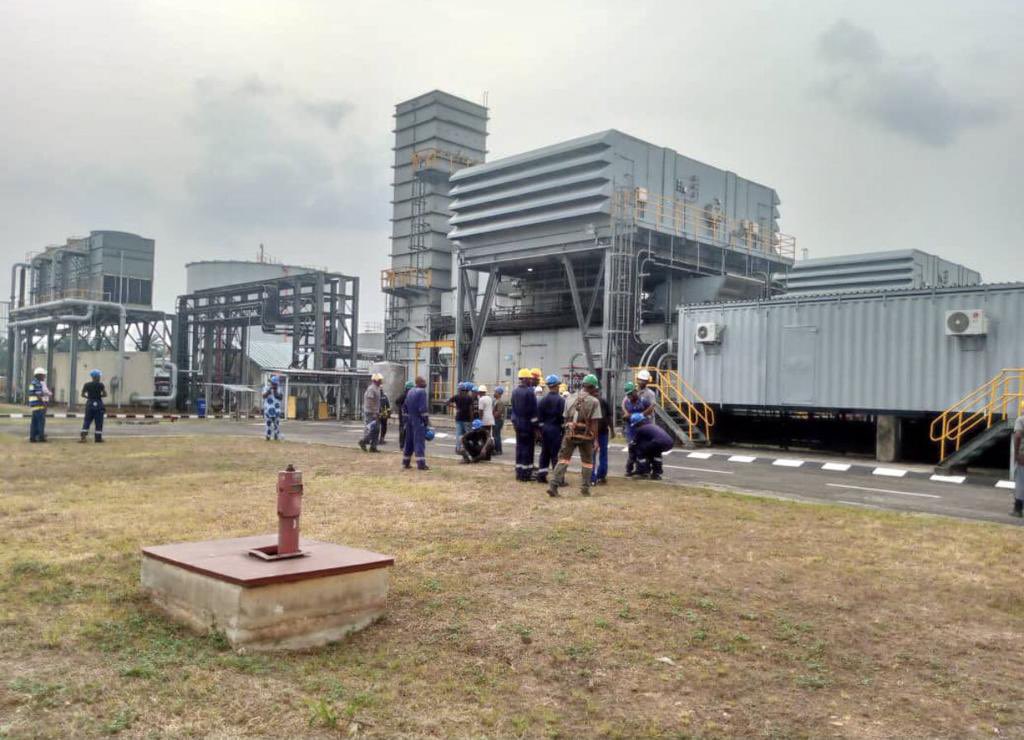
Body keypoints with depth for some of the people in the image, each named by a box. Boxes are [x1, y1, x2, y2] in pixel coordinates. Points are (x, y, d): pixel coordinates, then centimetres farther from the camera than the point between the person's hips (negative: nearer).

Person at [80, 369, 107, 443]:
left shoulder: (87, 385, 1)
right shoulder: (101, 385, -8)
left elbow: (82, 394, 4)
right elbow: (105, 395, -8)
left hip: (90, 403, 3)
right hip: (98, 403, -3)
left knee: (87, 420, 8)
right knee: (98, 422, 4)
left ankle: (83, 437, -1)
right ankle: (98, 437, 7)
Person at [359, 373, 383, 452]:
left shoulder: (377, 389, 15)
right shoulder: (371, 389, -15)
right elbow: (370, 402, -21)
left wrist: (378, 413, 19)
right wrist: (374, 413, -23)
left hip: (375, 413, 10)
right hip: (371, 413, -10)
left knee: (376, 430, 7)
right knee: (372, 429, -11)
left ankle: (373, 447, 10)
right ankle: (363, 442, 4)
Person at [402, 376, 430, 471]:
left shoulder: (410, 391, 13)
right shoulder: (422, 392, -12)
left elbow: (404, 406, 15)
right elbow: (423, 408, -18)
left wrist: (405, 418, 20)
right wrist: (426, 420, -12)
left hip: (409, 419, 8)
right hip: (418, 420, -8)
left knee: (409, 441, 14)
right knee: (419, 441, -8)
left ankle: (405, 462, 19)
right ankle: (421, 464, -11)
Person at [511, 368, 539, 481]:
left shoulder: (515, 392, 7)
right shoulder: (529, 392, -15)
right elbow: (533, 410, -15)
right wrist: (535, 426, -10)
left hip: (517, 424, 7)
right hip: (527, 424, -7)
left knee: (519, 447, 12)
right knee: (528, 448, -1)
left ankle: (519, 473, 16)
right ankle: (526, 474, 2)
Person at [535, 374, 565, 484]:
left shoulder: (542, 400, 4)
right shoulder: (561, 400, -13)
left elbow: (539, 415, 6)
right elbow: (563, 416, -14)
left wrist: (541, 426, 12)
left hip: (545, 428, 6)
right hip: (556, 429, -5)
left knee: (545, 452, 14)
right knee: (556, 454, -2)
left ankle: (541, 475, 15)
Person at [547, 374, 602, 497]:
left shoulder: (570, 398, 8)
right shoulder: (594, 401, -6)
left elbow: (566, 418, 10)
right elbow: (594, 423, -10)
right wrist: (595, 438, -7)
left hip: (570, 433, 3)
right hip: (586, 435, -3)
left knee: (563, 459, 7)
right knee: (587, 461, 14)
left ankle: (553, 485, -5)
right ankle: (585, 488, 17)